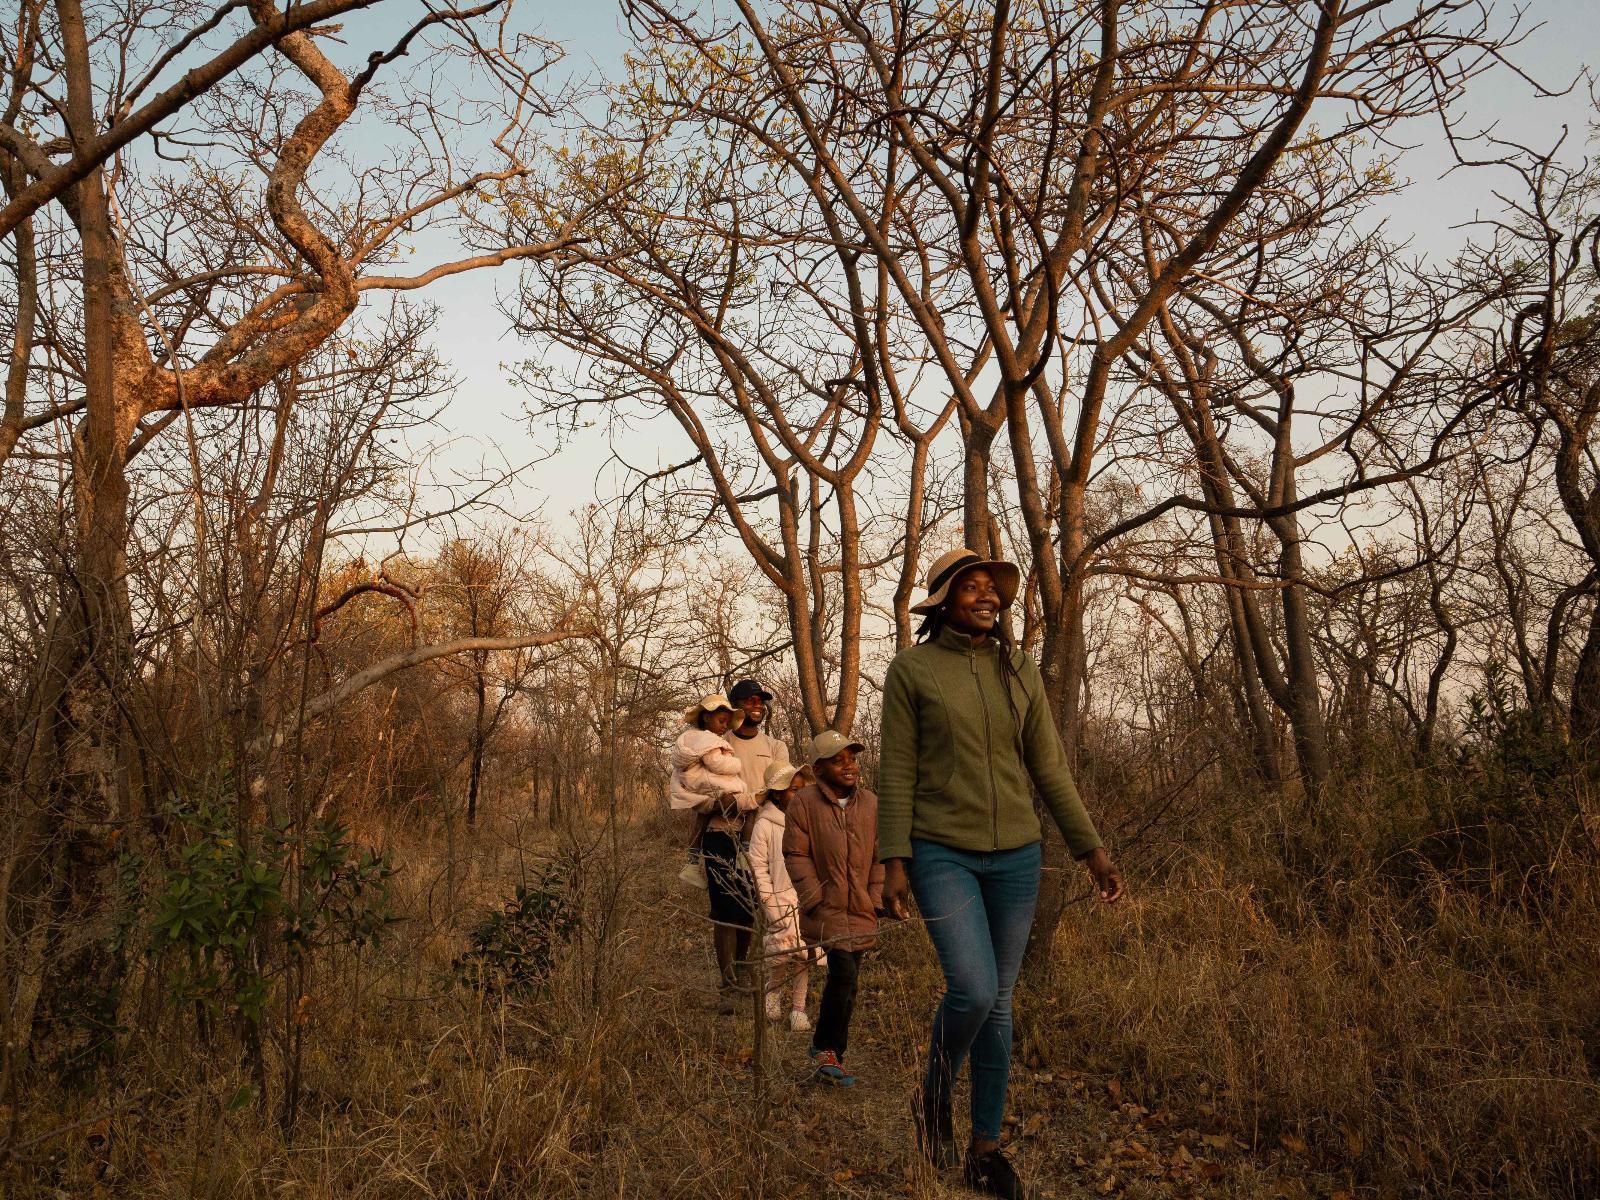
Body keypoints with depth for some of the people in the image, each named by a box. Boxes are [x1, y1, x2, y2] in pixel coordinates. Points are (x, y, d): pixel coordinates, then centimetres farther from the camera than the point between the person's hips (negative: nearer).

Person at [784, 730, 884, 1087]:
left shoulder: (871, 804, 6)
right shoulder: (804, 802, -5)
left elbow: (881, 856, 10)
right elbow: (795, 854, -4)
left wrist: (876, 899, 1)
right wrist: (815, 897, -10)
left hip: (861, 911, 5)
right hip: (826, 907, -4)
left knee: (846, 982, 11)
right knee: (844, 973, -18)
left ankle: (826, 1049, 28)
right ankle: (828, 1049, 0)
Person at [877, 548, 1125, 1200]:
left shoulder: (1021, 672, 6)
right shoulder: (911, 669, -4)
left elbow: (1050, 770, 9)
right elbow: (896, 772, -6)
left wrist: (1092, 849, 6)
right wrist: (894, 862, -11)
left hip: (1015, 855, 4)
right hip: (941, 853, -4)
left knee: (999, 1003, 9)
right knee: (973, 990, -16)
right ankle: (933, 1097, 16)